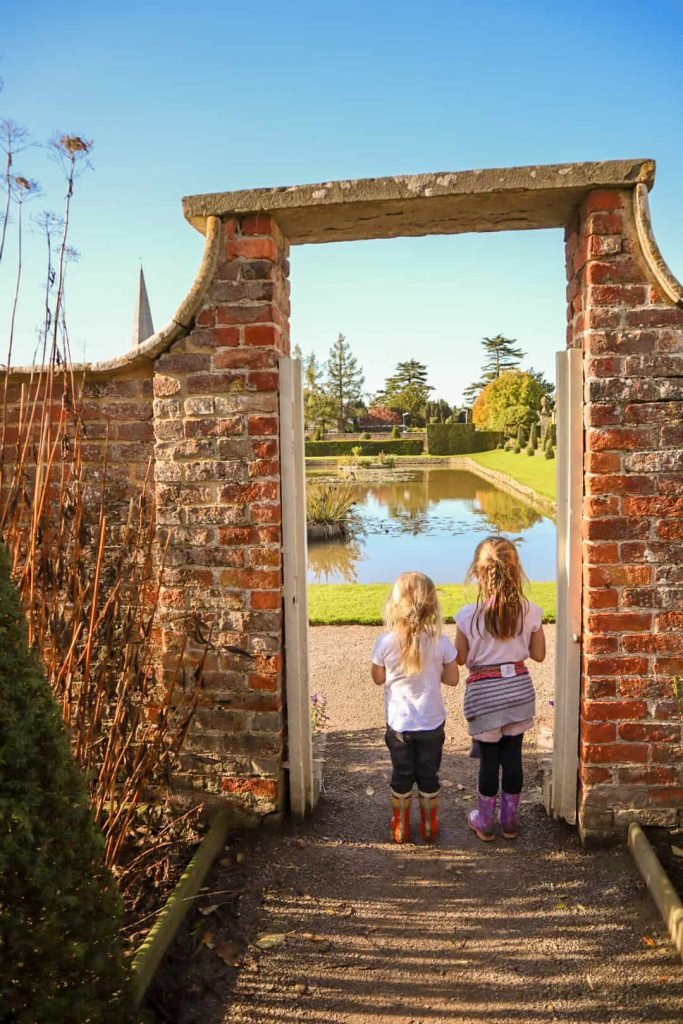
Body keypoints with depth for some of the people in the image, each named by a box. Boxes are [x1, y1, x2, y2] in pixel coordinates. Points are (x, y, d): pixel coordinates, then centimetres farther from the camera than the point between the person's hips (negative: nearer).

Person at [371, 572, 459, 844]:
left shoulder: (385, 643, -17)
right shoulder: (440, 642, -16)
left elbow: (379, 678, -3)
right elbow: (452, 679, -5)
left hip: (398, 724, 0)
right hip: (432, 722, 0)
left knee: (401, 776, 18)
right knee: (428, 776, 18)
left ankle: (400, 827, 30)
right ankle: (430, 827, 32)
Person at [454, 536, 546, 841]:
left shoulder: (468, 616, -18)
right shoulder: (529, 612, -10)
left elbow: (459, 659, -6)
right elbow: (538, 655, 0)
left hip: (484, 694, -2)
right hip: (519, 689, 3)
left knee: (489, 759, 12)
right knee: (513, 756, 16)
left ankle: (485, 823, 27)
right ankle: (510, 821, 30)